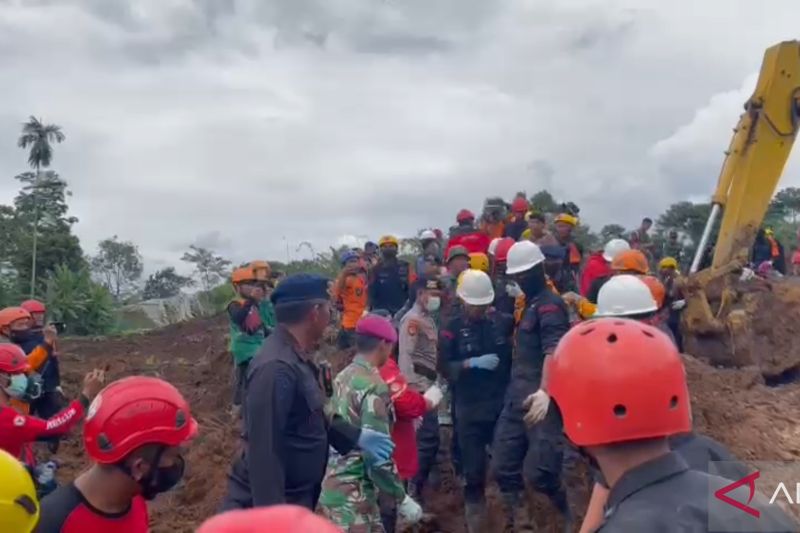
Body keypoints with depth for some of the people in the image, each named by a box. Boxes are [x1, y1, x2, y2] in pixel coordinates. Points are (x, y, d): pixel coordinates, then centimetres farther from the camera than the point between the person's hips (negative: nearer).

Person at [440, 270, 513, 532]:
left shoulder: (503, 321, 0)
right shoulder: (452, 329, 0)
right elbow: (445, 367, -6)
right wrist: (473, 363, -17)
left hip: (503, 403, 1)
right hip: (470, 407, 0)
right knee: (474, 467, 8)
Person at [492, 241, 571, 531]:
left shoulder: (549, 304, -10)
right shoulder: (527, 303, 19)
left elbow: (553, 350, -25)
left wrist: (544, 391, -38)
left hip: (540, 400, -9)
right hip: (517, 397, 9)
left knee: (538, 472, -10)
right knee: (504, 467, 9)